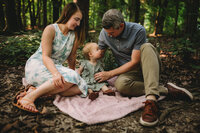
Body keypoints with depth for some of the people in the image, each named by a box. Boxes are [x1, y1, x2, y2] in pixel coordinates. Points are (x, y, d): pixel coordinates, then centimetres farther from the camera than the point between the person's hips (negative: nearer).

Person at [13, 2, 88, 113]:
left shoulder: (74, 35, 8)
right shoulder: (51, 29, -10)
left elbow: (71, 57, 11)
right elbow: (45, 56, -20)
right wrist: (55, 73, -36)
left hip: (56, 67, 7)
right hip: (37, 65, -6)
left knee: (81, 87, -20)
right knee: (70, 77, -34)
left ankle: (36, 90, -23)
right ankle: (30, 96, -29)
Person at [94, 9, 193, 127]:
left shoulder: (138, 30, -19)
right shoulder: (104, 33, -5)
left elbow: (134, 62, -20)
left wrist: (109, 74, -20)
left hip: (147, 67, -2)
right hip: (128, 72, 2)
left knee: (146, 47, -35)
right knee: (120, 84, -35)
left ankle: (151, 100, -47)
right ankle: (166, 90, -24)